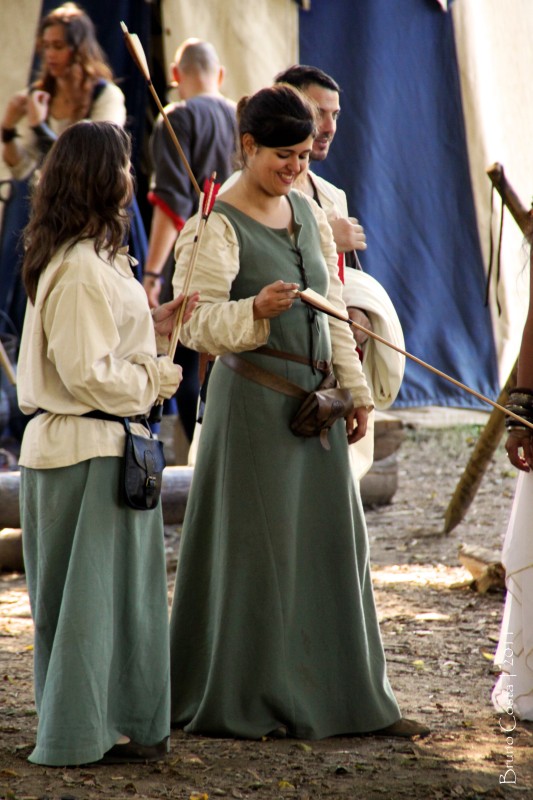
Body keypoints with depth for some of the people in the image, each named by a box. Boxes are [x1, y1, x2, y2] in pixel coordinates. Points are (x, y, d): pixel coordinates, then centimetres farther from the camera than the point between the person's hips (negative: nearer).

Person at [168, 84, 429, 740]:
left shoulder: (308, 213, 13)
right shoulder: (217, 227, -9)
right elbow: (198, 324, -16)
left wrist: (355, 389, 15)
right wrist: (255, 309, -33)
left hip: (314, 397, 7)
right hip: (253, 399, -7)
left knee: (332, 541, 8)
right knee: (256, 548, -2)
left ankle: (345, 695, 16)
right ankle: (236, 702, 9)